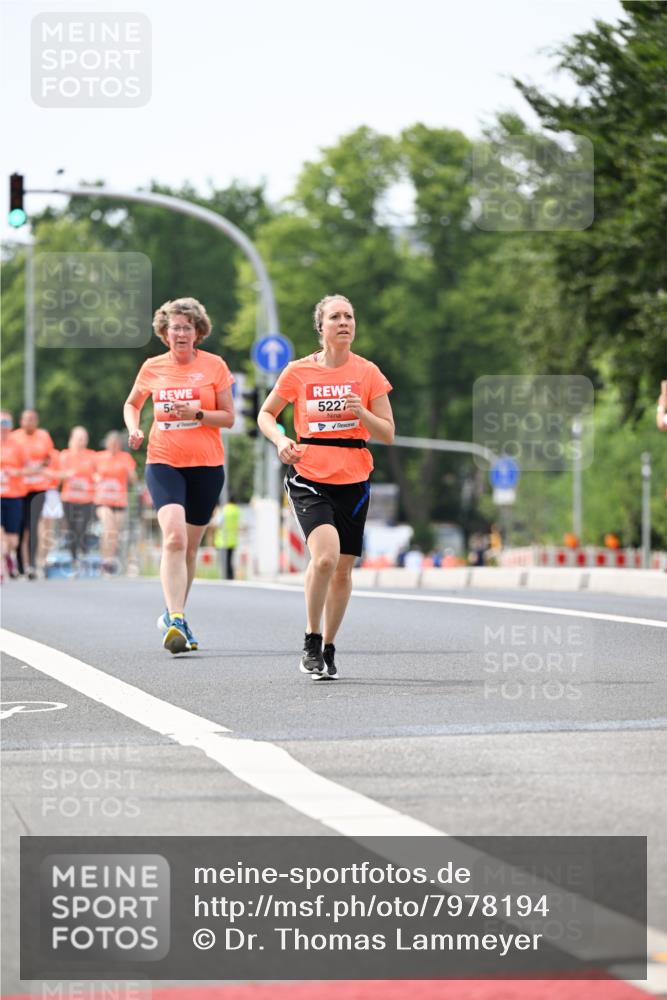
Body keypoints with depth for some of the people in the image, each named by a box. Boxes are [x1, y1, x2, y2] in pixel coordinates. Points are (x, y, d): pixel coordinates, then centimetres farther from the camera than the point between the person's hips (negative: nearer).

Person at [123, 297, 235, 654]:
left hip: (206, 465, 1)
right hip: (163, 463, -1)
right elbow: (132, 403, 21)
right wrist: (134, 428, 1)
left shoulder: (214, 366, 0)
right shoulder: (152, 368, 4)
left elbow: (228, 417, 0)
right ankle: (176, 620, -28)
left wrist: (196, 414, -17)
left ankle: (174, 617, 28)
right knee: (174, 537, -21)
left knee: (190, 545, 10)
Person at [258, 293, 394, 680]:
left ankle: (328, 649, 22)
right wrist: (280, 439, -8)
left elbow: (388, 434, 3)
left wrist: (361, 412, -15)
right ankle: (311, 641, -5)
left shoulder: (368, 372, 2)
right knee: (325, 555, -23)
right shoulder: (299, 371, 0)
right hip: (309, 478, -2)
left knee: (343, 568, 5)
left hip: (353, 480, 2)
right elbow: (266, 414, 13)